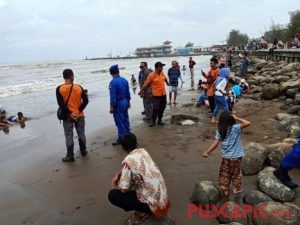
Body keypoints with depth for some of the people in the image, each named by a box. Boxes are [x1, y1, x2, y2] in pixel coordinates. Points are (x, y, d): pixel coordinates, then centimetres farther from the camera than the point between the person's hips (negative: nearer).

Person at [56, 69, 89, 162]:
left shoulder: (59, 89, -8)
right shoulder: (79, 87, -4)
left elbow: (61, 104, -14)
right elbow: (86, 101, -8)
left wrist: (69, 113, -11)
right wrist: (79, 111, -9)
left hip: (67, 116, -1)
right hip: (79, 115, 2)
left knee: (69, 136, 6)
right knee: (81, 134, 15)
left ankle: (70, 156, 11)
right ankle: (83, 152, 29)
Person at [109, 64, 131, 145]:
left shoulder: (113, 82, -19)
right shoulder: (124, 80, 2)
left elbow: (113, 96, -20)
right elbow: (128, 93, 10)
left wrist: (112, 107, -13)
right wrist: (128, 102, 22)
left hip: (118, 104, -8)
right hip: (125, 102, 8)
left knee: (119, 122, 0)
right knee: (125, 119, 19)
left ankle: (121, 138, 7)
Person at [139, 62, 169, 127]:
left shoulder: (162, 73, 4)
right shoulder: (151, 75, -14)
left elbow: (165, 78, 26)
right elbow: (146, 84, -9)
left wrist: (167, 83, 43)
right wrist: (141, 91, -5)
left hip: (163, 94, 6)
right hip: (156, 95, -6)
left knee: (162, 108, 13)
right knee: (156, 109, -3)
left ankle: (160, 120, 26)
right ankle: (153, 121, 12)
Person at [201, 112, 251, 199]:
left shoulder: (219, 131, -8)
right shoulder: (235, 128, -16)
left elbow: (215, 143, -14)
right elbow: (248, 123, -21)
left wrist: (207, 152, -11)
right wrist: (237, 118, -11)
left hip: (225, 157, 2)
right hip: (236, 156, -1)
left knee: (224, 175, 18)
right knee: (236, 174, 20)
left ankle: (225, 191, 29)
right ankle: (237, 189, 33)